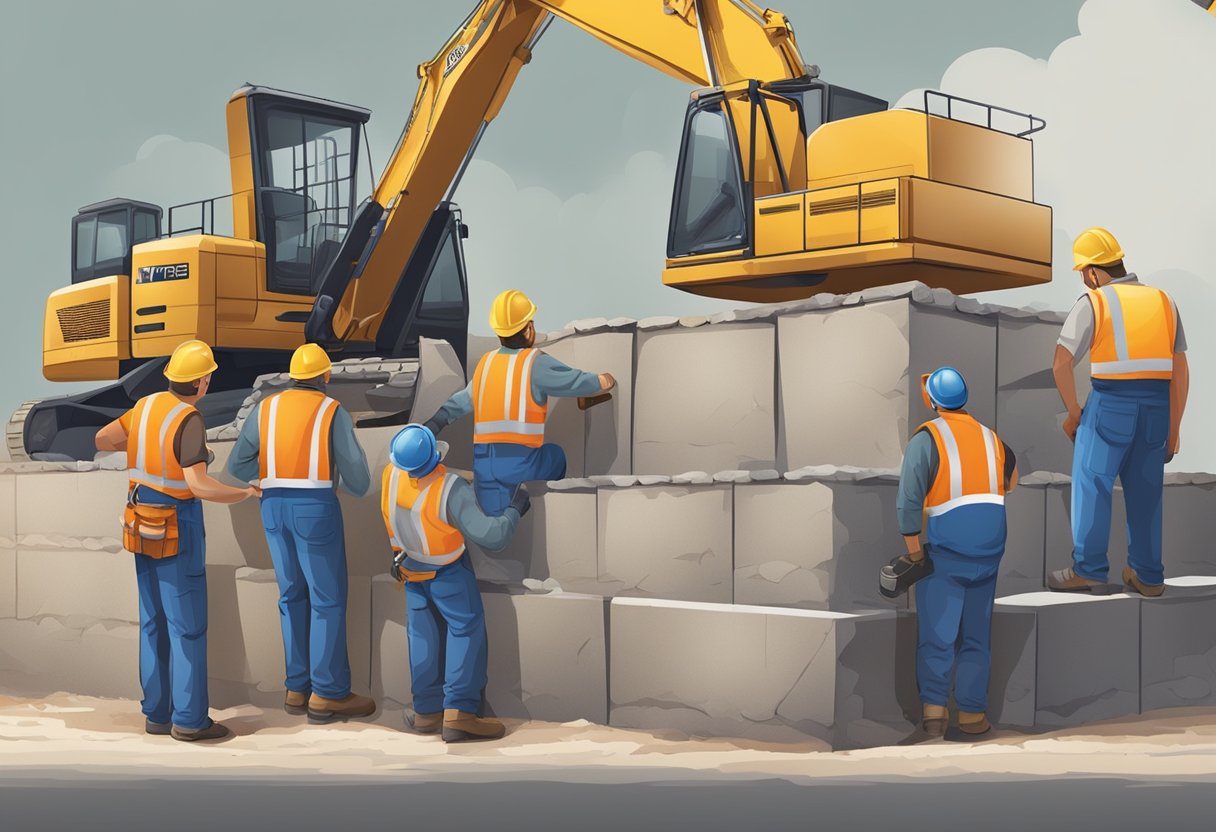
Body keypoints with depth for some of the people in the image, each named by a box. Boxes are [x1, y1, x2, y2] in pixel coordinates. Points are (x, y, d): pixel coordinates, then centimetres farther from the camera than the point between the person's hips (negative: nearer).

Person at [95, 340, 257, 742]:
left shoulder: (146, 406, 4)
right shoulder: (190, 422, -21)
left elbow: (101, 440, 14)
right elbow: (199, 486, -29)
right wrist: (246, 493, -14)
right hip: (178, 527, -8)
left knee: (155, 621, 13)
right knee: (188, 625, -2)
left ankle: (158, 712, 17)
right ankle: (189, 719, 1)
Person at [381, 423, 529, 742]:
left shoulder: (393, 474, -20)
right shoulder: (451, 490, -36)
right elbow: (492, 536, -34)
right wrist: (515, 509, -18)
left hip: (411, 566, 6)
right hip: (447, 572, -5)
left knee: (424, 633, 13)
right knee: (466, 630, -1)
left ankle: (427, 711, 12)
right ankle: (458, 713, -13)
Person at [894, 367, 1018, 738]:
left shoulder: (926, 438, -8)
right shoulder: (992, 436, 9)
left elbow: (909, 499, -15)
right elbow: (1015, 487, 14)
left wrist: (913, 548, -7)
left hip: (944, 553, -4)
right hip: (989, 554, 4)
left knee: (937, 634, 3)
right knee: (977, 635, 12)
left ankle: (934, 708, -4)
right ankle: (972, 713, 14)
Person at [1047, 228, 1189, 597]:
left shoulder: (1093, 303, -3)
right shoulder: (1163, 301, 10)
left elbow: (1061, 364, -11)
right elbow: (1180, 371, 8)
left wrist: (1073, 413, 2)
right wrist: (1173, 428, 12)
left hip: (1110, 407, -5)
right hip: (1156, 411, 5)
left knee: (1091, 485, 4)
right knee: (1145, 492, 12)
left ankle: (1089, 569, 4)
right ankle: (1148, 575, 17)